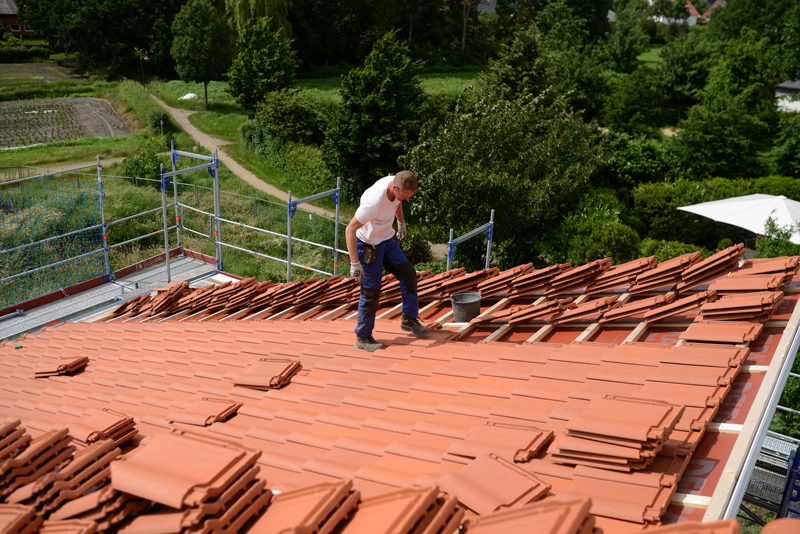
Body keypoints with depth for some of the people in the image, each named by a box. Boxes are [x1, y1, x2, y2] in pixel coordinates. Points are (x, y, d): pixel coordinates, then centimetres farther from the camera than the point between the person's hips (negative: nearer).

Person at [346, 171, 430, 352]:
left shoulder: (396, 183, -12)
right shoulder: (374, 202, -37)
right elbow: (350, 229, -32)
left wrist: (401, 223, 28)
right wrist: (355, 263, -32)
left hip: (387, 240, 8)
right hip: (368, 245, -8)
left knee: (408, 274, 8)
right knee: (371, 291, -4)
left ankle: (409, 321, 24)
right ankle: (363, 337, 12)